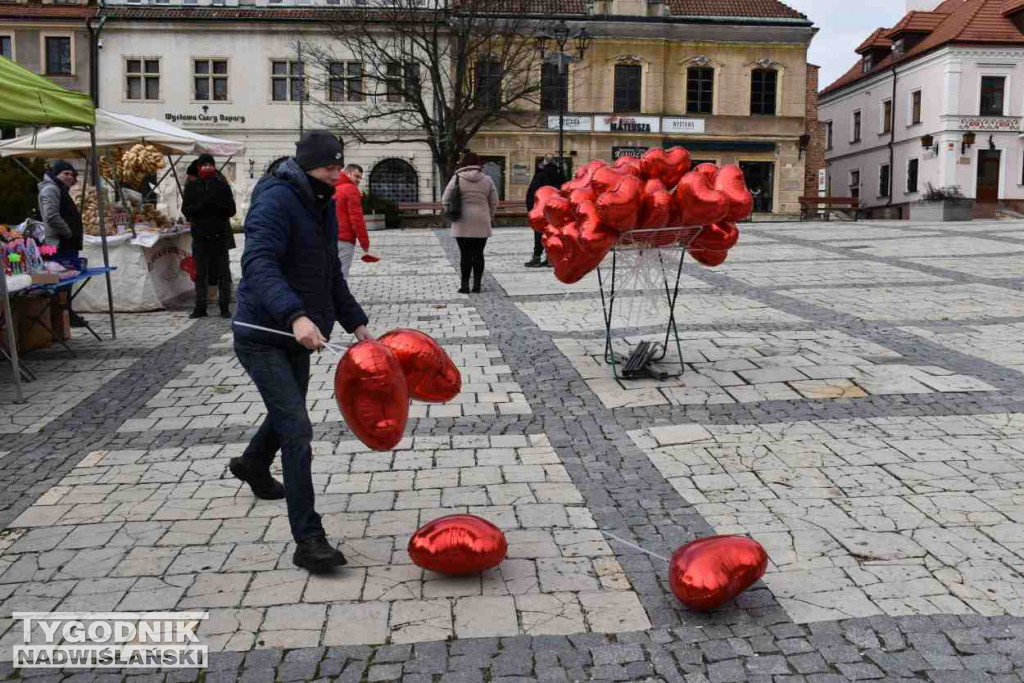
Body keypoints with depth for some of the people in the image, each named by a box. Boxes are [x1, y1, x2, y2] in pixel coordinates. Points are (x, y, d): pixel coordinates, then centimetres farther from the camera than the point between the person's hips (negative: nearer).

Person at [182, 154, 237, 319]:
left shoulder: (222, 185, 4)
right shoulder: (192, 186, 7)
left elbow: (231, 210, 0)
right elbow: (185, 209, 2)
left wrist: (216, 206, -18)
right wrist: (201, 205, -16)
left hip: (220, 233, -1)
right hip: (200, 234, 1)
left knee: (223, 272, 3)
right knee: (200, 273, 5)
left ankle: (225, 307, 9)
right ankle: (200, 307, 12)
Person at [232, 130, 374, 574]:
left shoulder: (324, 205, 10)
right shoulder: (276, 200, -19)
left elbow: (331, 274, 18)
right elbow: (259, 264, -33)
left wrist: (356, 323, 10)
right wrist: (296, 315, -47)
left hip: (295, 336, 9)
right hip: (262, 336, -9)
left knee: (286, 414, 27)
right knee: (297, 431, -14)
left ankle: (253, 465, 58)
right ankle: (308, 541, -9)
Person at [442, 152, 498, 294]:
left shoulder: (457, 178, -3)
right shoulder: (487, 179, 3)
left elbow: (445, 200, -1)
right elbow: (494, 202, 6)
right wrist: (489, 216, 19)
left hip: (462, 223, -1)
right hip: (481, 223, 2)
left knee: (465, 254, 1)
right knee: (478, 254, 6)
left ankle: (465, 285, 0)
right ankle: (477, 284, 7)